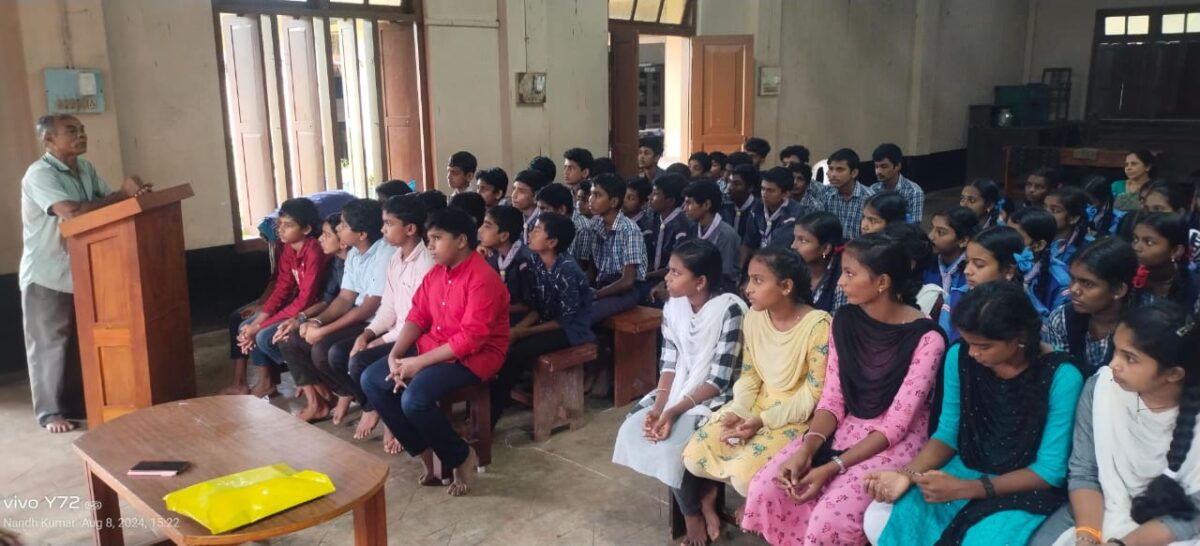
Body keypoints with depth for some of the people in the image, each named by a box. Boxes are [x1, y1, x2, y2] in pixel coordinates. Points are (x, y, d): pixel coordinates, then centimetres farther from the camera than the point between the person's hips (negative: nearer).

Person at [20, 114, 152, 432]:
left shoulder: (85, 168, 7)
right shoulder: (39, 174, -19)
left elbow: (108, 202, 2)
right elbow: (73, 212, -32)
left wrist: (133, 194, -21)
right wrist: (122, 195, -24)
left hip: (81, 272, 7)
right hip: (46, 276, -7)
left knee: (82, 343, 13)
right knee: (50, 345, 3)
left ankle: (78, 404, 26)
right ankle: (50, 412, 14)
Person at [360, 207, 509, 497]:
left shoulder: (483, 280, -21)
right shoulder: (436, 272, 7)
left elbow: (470, 339, -25)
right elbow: (417, 316, 7)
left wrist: (420, 363, -23)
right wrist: (395, 355, -10)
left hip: (473, 356, -9)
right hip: (431, 347, 9)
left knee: (414, 399, -30)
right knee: (371, 380, -1)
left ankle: (462, 457, -3)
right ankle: (423, 450, 7)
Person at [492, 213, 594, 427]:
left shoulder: (567, 270, -24)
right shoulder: (534, 259, -3)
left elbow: (566, 320, -20)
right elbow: (535, 307, 1)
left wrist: (522, 332, -18)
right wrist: (516, 329, -17)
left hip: (572, 328, -7)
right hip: (547, 320, 7)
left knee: (516, 353, -25)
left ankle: (487, 419, -14)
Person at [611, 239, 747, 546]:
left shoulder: (730, 309, -21)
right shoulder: (672, 307, 0)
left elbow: (720, 379, -20)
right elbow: (669, 365, 0)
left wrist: (674, 411, -26)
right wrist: (658, 407, -17)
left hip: (715, 398, -7)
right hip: (678, 390, 7)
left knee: (670, 443, -25)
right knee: (634, 429, -12)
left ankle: (693, 515, 2)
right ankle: (701, 491, 4)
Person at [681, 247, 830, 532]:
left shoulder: (818, 325, -22)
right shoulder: (753, 317, -2)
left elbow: (814, 394, -17)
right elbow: (748, 375, 6)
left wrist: (764, 421, -22)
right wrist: (737, 412, -13)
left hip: (796, 415, -5)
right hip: (755, 405, 6)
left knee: (744, 475, -25)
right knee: (694, 457, -11)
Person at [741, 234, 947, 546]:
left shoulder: (925, 338, -17)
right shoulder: (844, 321, -1)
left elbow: (896, 424, -18)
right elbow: (832, 400, 0)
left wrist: (833, 468, -24)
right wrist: (806, 450, -18)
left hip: (897, 441, -5)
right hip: (845, 428, 5)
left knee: (831, 516, -28)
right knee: (765, 489, -15)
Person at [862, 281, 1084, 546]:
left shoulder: (1061, 376, -19)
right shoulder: (960, 357, -7)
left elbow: (1051, 470, -16)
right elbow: (947, 433, 1)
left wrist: (964, 489, -23)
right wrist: (908, 474, -19)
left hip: (1026, 489, -3)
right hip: (965, 471, 4)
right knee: (878, 520, -18)